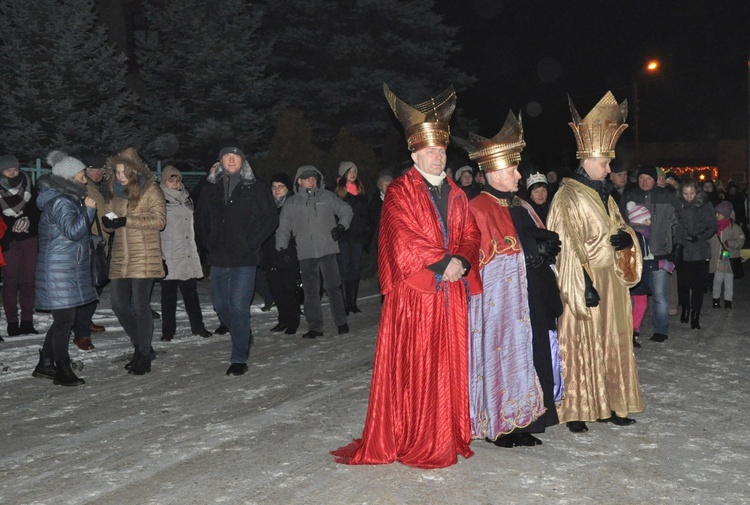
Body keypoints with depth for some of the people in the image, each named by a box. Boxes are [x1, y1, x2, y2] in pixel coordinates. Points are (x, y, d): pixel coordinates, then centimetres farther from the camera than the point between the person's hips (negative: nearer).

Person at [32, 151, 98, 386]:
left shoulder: (70, 199, 15)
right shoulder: (59, 202, -16)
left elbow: (81, 229, 20)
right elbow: (73, 231, -24)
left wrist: (86, 208, 6)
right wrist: (87, 208, -17)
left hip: (69, 269, 10)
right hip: (59, 271, -10)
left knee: (62, 320, 15)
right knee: (64, 320, -4)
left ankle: (45, 365, 25)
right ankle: (62, 371, 6)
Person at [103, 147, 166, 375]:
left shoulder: (150, 189, -4)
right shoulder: (116, 191, 15)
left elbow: (159, 220, -13)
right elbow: (110, 223, 19)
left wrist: (127, 221, -20)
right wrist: (108, 222, -6)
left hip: (144, 258, -6)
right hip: (120, 258, 7)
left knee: (140, 305, -5)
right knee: (119, 305, 7)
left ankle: (144, 355, 8)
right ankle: (141, 347, 24)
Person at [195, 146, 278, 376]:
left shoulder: (255, 188, -2)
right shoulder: (211, 189, 10)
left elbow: (271, 219, -3)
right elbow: (201, 219, 19)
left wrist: (251, 243, -9)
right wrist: (208, 244, 6)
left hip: (244, 259, -5)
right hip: (218, 258, 5)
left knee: (239, 305, -9)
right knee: (220, 304, 13)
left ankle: (239, 358, 0)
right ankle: (244, 337, 38)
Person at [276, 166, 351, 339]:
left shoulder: (327, 197, 6)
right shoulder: (291, 203, 10)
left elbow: (346, 210, 13)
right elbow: (283, 228, 14)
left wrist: (341, 226, -1)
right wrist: (282, 248, 6)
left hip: (327, 250, -1)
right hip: (305, 254, 2)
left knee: (333, 287, 1)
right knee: (311, 292, 3)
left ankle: (341, 322, 12)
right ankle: (314, 327, 9)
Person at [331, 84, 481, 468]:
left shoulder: (455, 193, 17)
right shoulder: (400, 192, -3)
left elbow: (470, 234, 12)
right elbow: (404, 241, -13)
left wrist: (462, 261, -9)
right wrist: (443, 263, -16)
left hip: (452, 292, 6)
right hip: (413, 291, -6)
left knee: (449, 364, 9)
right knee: (411, 367, -3)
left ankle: (448, 435, 19)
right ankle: (411, 440, 7)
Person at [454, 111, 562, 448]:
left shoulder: (522, 208, 16)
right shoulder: (478, 210, -9)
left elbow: (544, 243, 20)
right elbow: (478, 256, -16)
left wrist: (547, 245, -2)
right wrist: (523, 247, -15)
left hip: (529, 303, 8)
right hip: (498, 302, -8)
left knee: (527, 358, 9)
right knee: (501, 357, -3)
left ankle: (522, 423, 18)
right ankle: (499, 426, 9)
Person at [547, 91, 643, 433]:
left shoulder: (604, 193, 15)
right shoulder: (569, 195, -10)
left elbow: (619, 227, 15)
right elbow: (575, 245, -16)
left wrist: (625, 238, -10)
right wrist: (587, 285, -22)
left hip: (610, 282, 8)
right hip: (583, 283, -8)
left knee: (610, 343, 11)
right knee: (579, 345, -4)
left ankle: (608, 404, 20)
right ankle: (574, 411, 3)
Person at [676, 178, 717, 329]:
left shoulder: (705, 204, -1)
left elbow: (713, 226, 0)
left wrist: (700, 237, -13)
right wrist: (683, 237, -17)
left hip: (701, 252, -1)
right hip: (683, 252, 1)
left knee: (698, 286, -1)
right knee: (683, 284, 7)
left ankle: (695, 317, 8)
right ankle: (685, 310, 30)